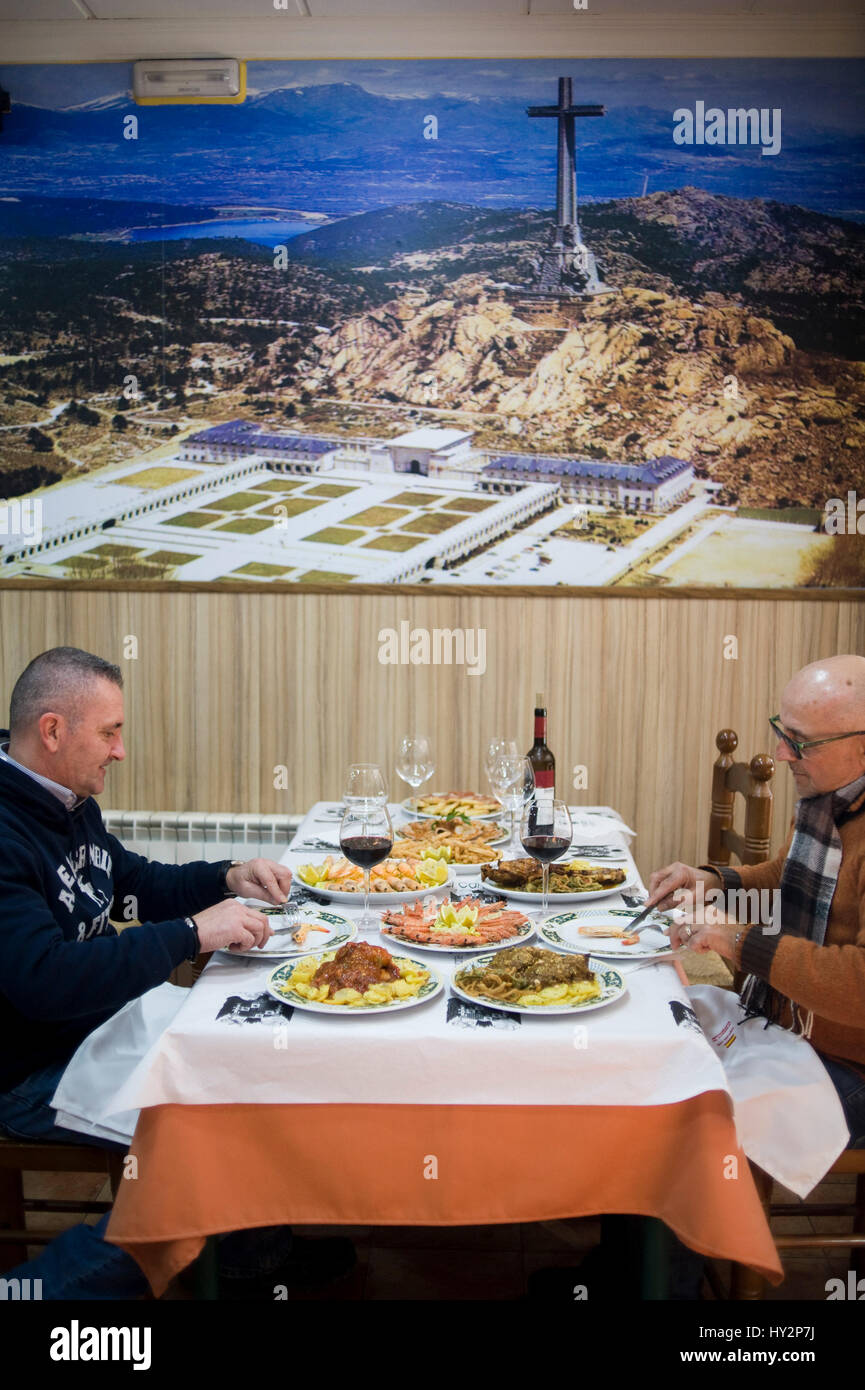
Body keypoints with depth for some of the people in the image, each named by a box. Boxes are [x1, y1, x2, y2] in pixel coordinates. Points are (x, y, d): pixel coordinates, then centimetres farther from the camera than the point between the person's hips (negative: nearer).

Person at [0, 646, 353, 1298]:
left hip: (107, 1020, 10)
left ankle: (256, 1251, 22)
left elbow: (137, 884, 22)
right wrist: (193, 932, -29)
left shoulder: (72, 805, 6)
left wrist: (229, 879, 4)